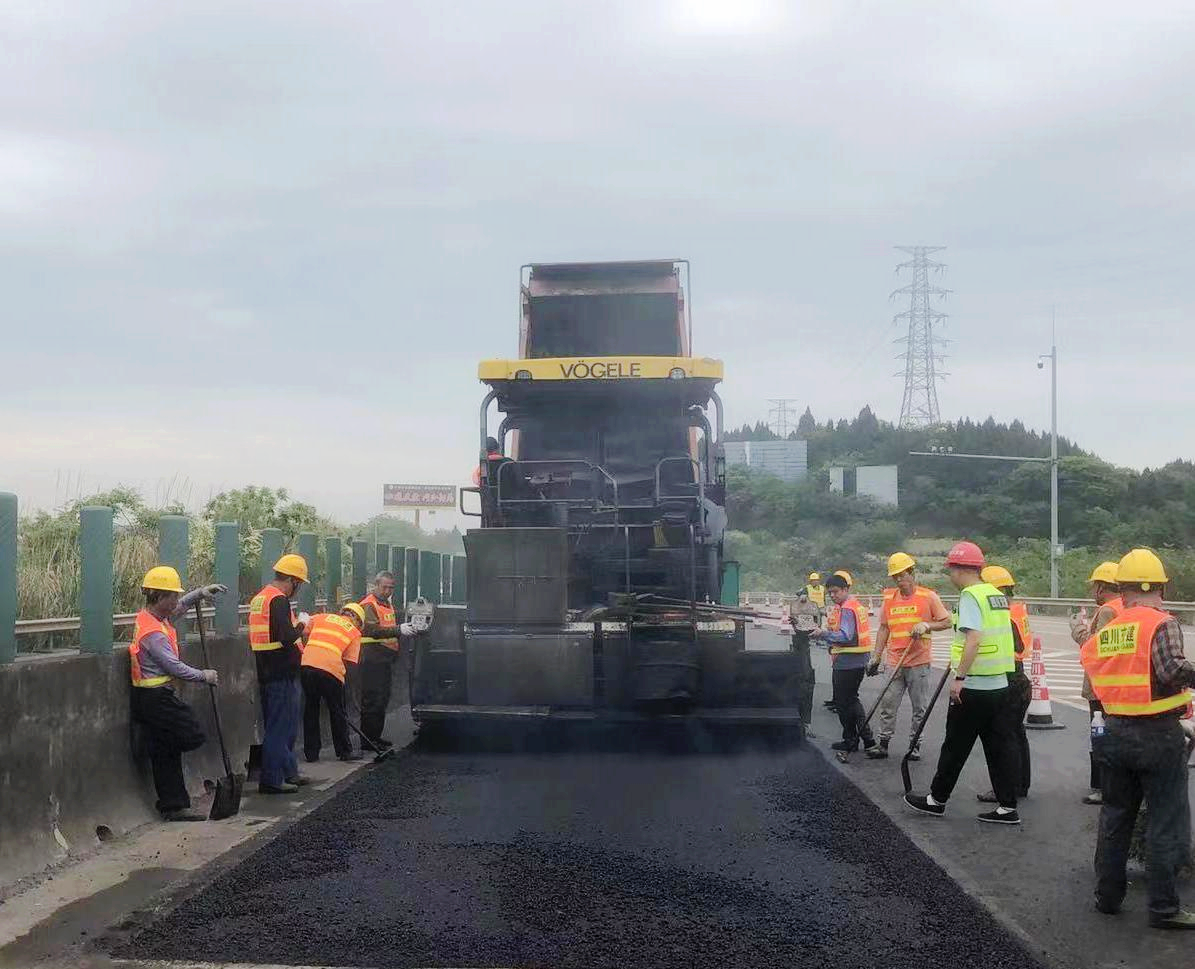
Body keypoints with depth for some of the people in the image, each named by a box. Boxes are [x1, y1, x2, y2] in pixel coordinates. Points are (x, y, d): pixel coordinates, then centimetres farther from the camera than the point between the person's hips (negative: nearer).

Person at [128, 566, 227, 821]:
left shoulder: (157, 617, 10)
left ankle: (174, 807, 14)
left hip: (157, 697, 10)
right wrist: (204, 676, -9)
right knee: (194, 737, -6)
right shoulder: (152, 631, -20)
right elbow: (174, 667, -21)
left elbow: (179, 607, 31)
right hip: (156, 697, -10)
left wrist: (200, 593, 17)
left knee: (166, 754, 11)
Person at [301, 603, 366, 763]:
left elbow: (304, 635, 17)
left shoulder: (320, 617, 21)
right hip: (331, 670, -3)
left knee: (310, 710, 17)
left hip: (306, 665, 3)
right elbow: (350, 661, 7)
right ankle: (345, 751, 23)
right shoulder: (355, 633, 14)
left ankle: (311, 753, 21)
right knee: (338, 713, 14)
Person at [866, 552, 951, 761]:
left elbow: (947, 622, 4)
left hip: (919, 662, -3)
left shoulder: (929, 597, -1)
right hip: (894, 662, 3)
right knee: (888, 704, 1)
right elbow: (884, 629, 14)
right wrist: (876, 657, 10)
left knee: (919, 707, 3)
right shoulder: (889, 598, 10)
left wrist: (927, 626, -13)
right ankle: (883, 744, 8)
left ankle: (915, 745, 13)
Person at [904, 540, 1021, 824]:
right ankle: (1007, 806, 8)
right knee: (1001, 745, 8)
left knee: (955, 747, 4)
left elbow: (974, 639, -25)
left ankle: (937, 799, 16)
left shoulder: (970, 595, -14)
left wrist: (960, 677, -25)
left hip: (973, 687, -8)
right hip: (1000, 684, 8)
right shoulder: (996, 594, 12)